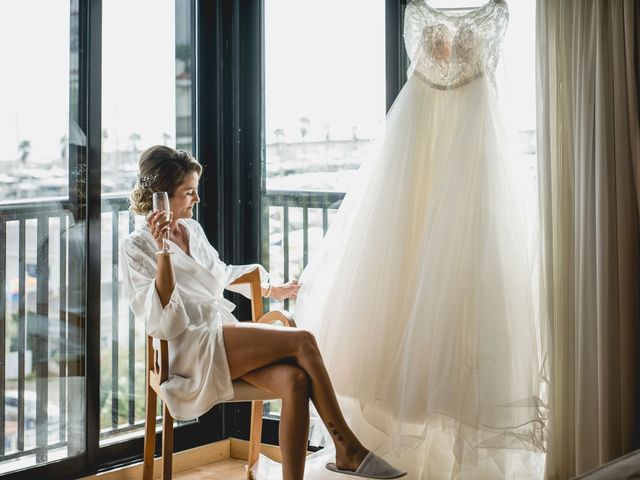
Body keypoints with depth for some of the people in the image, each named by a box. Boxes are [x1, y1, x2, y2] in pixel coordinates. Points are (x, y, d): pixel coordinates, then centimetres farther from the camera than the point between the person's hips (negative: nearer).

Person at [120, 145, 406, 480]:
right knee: (302, 341, -22)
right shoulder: (137, 247, -4)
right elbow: (163, 323, -15)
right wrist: (163, 253, -21)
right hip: (191, 349, -7)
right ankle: (347, 449, -15)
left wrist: (272, 289, 37)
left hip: (224, 335, 7)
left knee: (294, 380, -25)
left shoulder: (192, 229, 18)